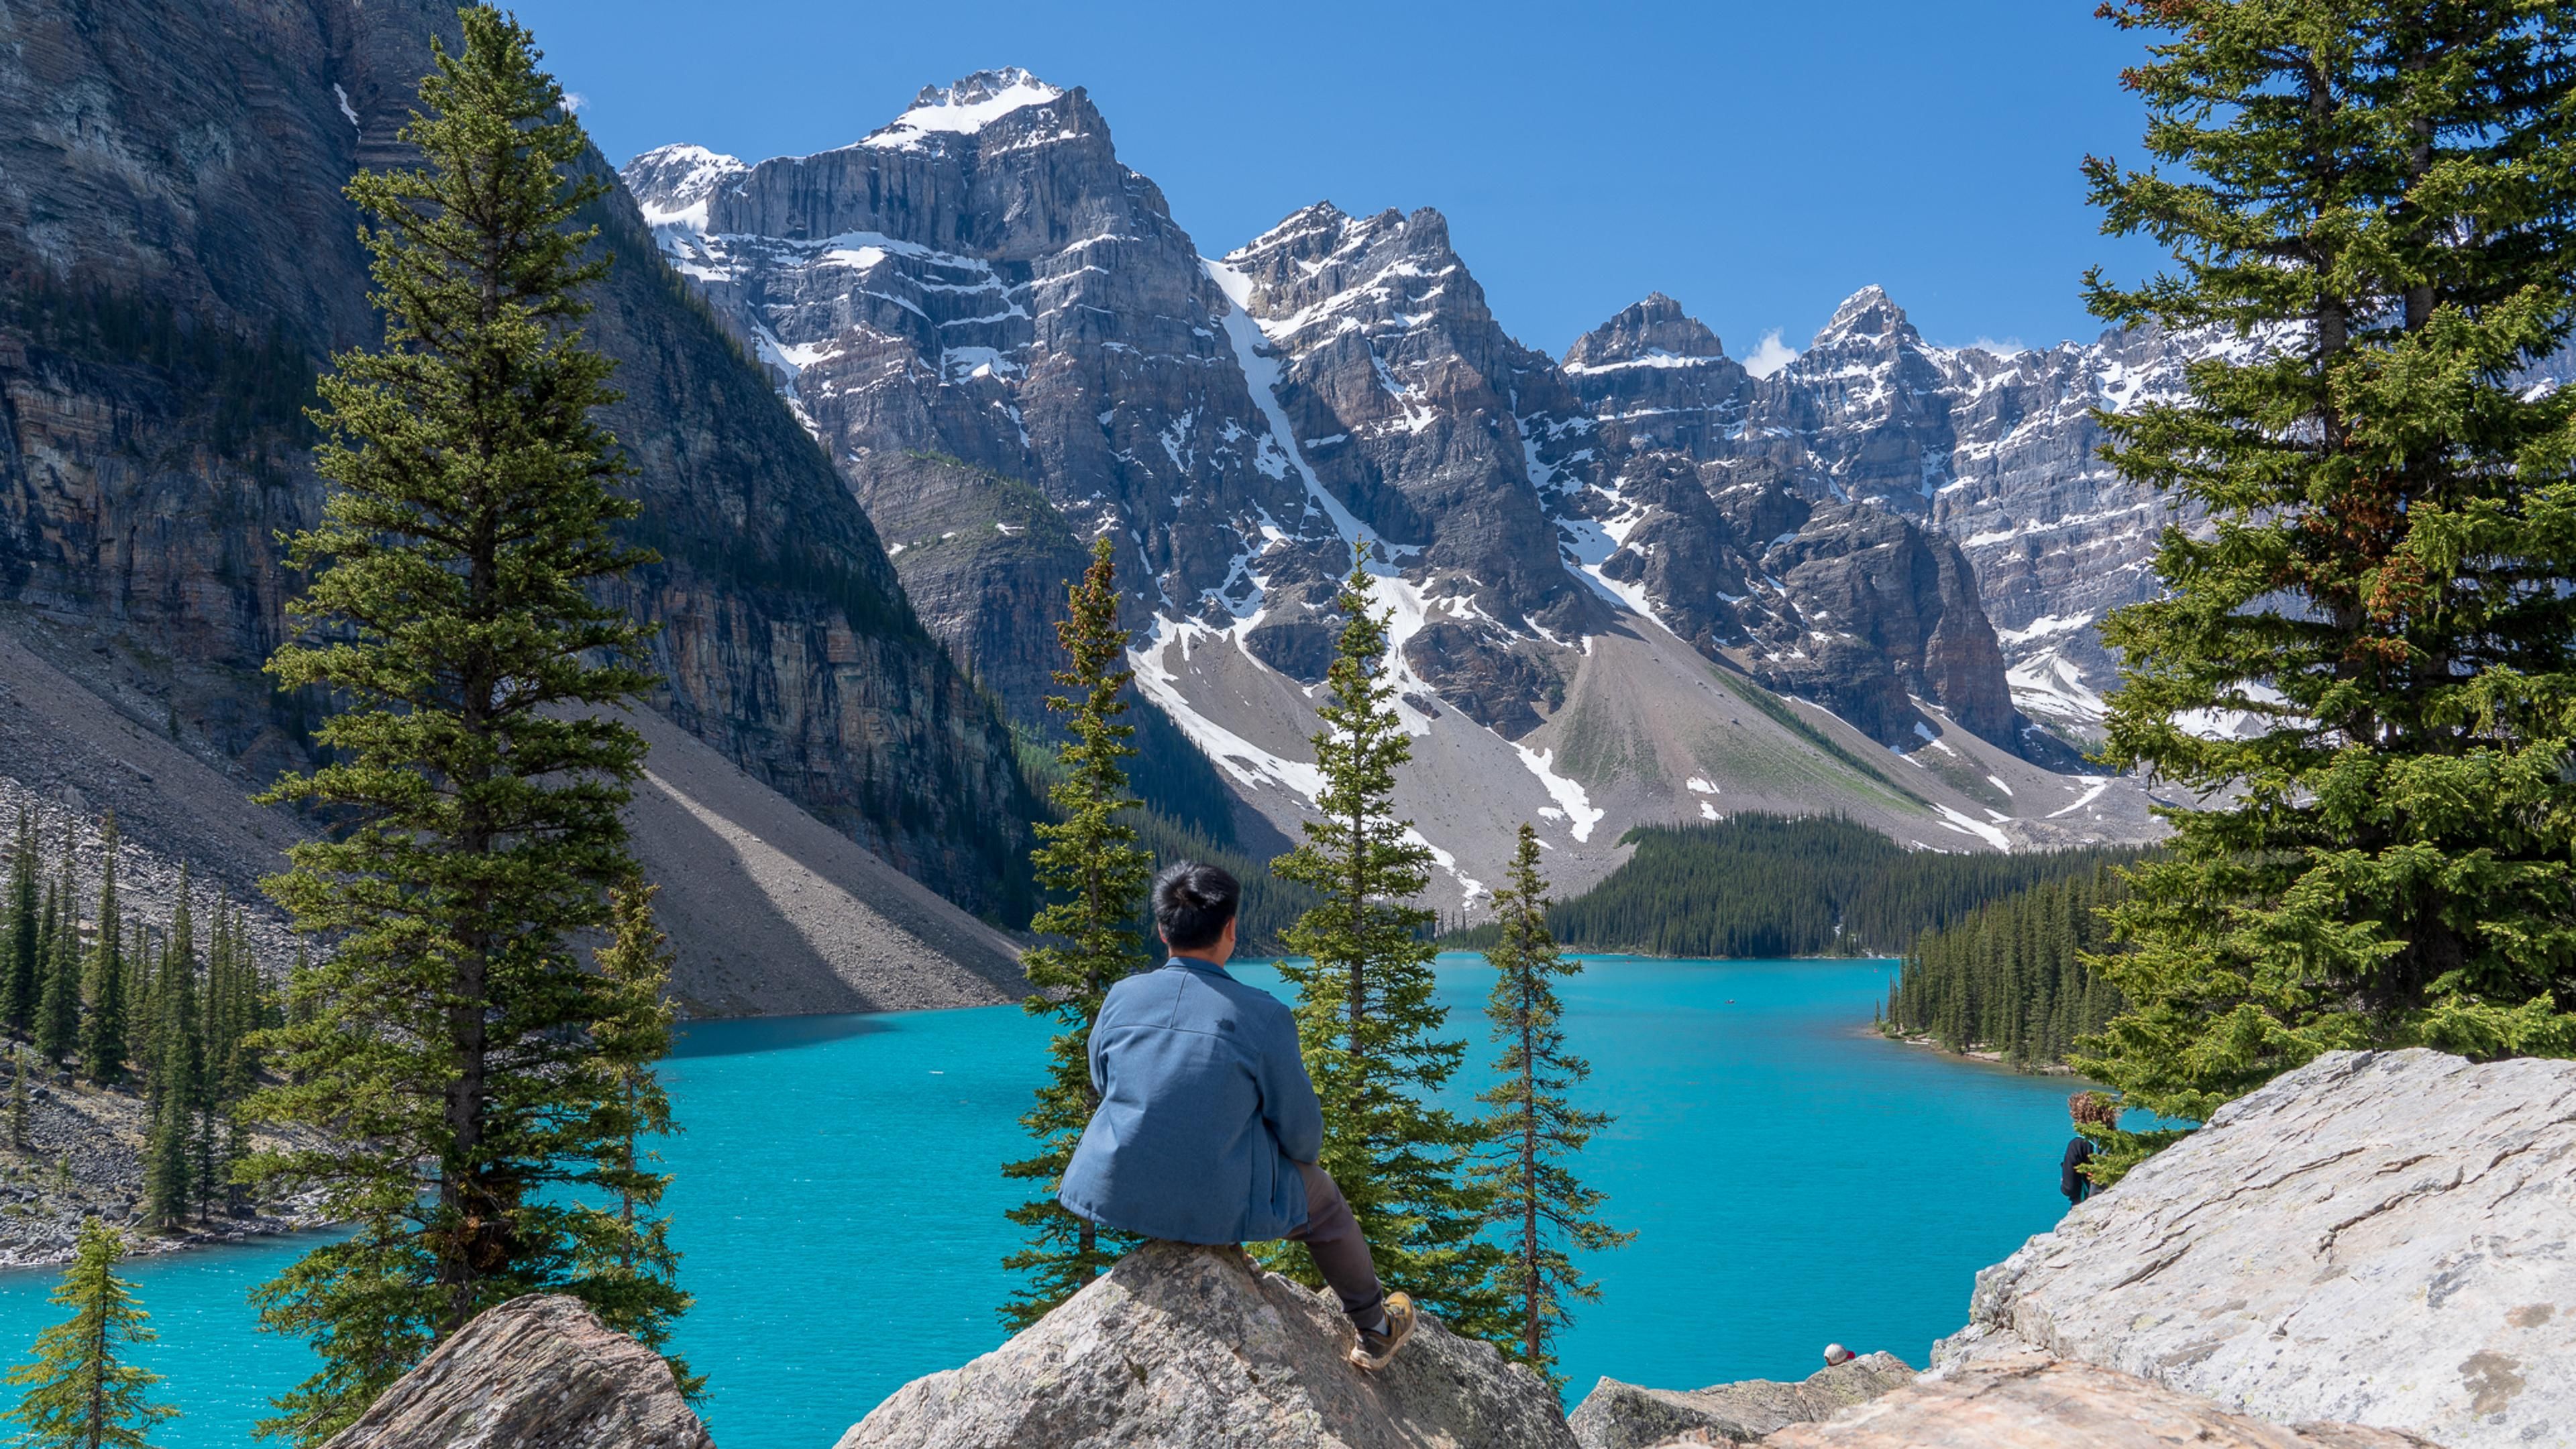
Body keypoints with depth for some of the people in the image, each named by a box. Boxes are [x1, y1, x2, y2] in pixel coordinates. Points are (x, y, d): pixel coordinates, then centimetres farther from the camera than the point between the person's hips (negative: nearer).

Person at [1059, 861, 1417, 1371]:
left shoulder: (1122, 997, -5)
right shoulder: (1263, 1016, -15)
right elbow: (1301, 1134, -6)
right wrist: (1297, 1154, 18)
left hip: (1116, 1193, 4)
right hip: (1215, 1206, -4)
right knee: (1321, 1199, 26)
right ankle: (1375, 1330, 44)